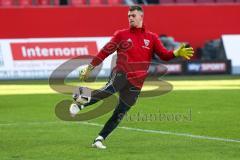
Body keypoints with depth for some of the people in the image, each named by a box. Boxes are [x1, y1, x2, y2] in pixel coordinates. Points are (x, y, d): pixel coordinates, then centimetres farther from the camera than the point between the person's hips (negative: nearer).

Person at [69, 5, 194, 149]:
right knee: (109, 90, -37)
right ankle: (81, 102, -22)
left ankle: (99, 139, 11)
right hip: (121, 73, -3)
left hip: (136, 83, 3)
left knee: (120, 114, 2)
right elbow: (105, 51, 11)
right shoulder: (121, 35, 9)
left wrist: (177, 53, -15)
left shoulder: (152, 37, 13)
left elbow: (164, 55, 5)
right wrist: (89, 68, 10)